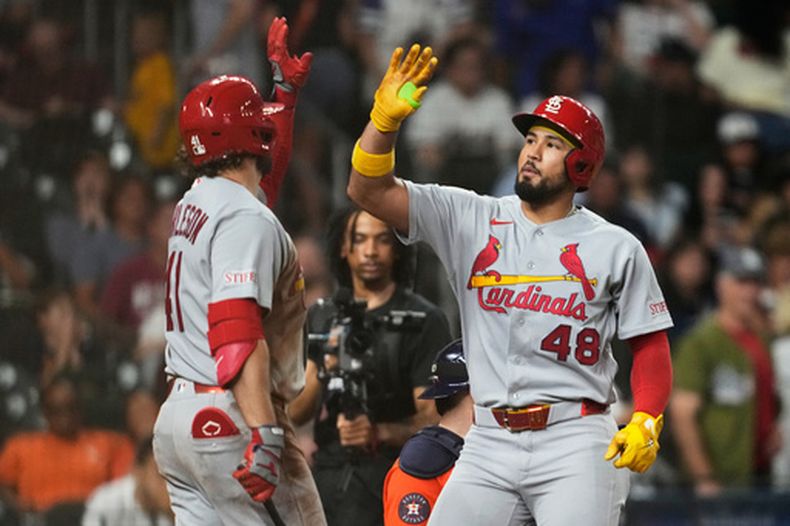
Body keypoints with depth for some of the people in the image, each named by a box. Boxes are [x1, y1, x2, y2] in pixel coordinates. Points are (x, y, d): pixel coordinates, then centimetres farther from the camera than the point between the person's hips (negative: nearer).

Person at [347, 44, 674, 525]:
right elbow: (369, 191, 3)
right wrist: (386, 118, -14)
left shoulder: (615, 249, 6)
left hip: (576, 437, -3)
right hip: (491, 444, 3)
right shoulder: (471, 220, 10)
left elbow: (650, 344, 8)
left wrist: (646, 423, -8)